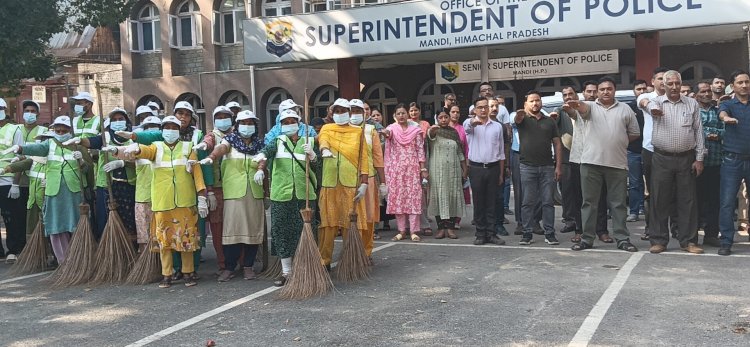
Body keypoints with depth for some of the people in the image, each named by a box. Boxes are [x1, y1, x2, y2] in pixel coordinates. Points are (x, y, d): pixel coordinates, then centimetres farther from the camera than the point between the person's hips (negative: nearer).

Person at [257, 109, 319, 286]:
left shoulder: (309, 142, 10)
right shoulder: (278, 142, 8)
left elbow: (317, 167, 8)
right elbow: (265, 152, -13)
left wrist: (312, 155, -13)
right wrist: (260, 168, -34)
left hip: (305, 194, 0)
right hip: (281, 194, 0)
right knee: (282, 232, 4)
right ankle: (286, 271, 15)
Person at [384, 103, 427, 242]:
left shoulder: (415, 130, 7)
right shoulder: (392, 128, 5)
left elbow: (420, 150, 5)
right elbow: (388, 132, -19)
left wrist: (423, 169, -1)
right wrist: (386, 133, -44)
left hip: (412, 168, 0)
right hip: (396, 168, 1)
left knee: (413, 198, -4)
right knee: (397, 198, 0)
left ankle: (414, 231, -1)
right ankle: (401, 231, 9)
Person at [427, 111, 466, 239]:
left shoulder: (454, 132, 12)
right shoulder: (434, 131, 1)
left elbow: (460, 153, 16)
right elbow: (430, 135, -26)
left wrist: (465, 168, 11)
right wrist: (432, 130, -49)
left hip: (454, 170, 3)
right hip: (438, 170, -3)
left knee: (453, 197, 0)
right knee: (439, 196, -4)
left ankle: (451, 227, 4)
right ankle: (441, 227, 1)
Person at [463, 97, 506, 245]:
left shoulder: (497, 126, 9)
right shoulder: (470, 124, 1)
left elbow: (501, 151, 12)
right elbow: (467, 126, -27)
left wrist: (501, 173, 9)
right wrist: (473, 122, -52)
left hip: (493, 168, 2)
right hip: (476, 168, -2)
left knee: (491, 203, 5)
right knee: (478, 203, 3)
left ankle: (491, 233, 11)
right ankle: (480, 234, 10)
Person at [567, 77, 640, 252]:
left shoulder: (625, 109, 11)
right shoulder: (591, 106, 7)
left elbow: (634, 133, 17)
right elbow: (584, 108, -19)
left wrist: (618, 142, 7)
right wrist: (576, 105, -41)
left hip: (617, 163, 1)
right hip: (591, 162, -1)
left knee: (618, 203, 5)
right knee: (589, 202, 4)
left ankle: (622, 239, 12)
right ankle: (587, 238, 11)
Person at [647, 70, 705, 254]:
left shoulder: (692, 104, 9)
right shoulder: (657, 101, 4)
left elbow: (699, 131, 9)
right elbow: (652, 105, -22)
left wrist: (699, 158, 3)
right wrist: (654, 109, -48)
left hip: (686, 158, 1)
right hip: (662, 158, -1)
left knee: (687, 201, 3)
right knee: (660, 201, 2)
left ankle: (688, 241, 11)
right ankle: (659, 240, 10)